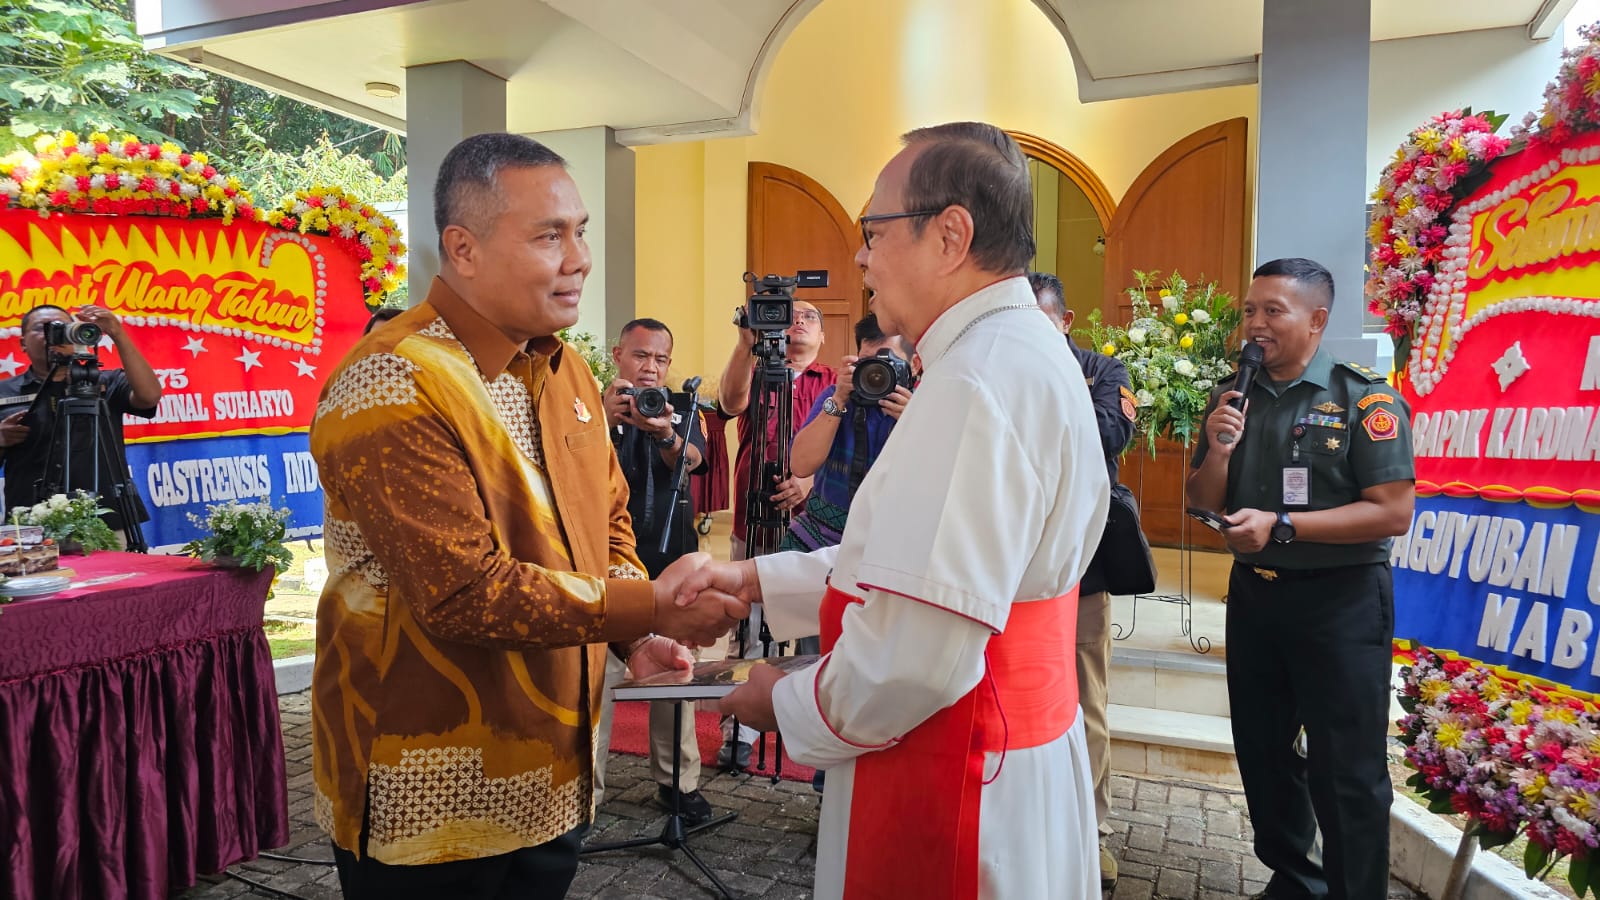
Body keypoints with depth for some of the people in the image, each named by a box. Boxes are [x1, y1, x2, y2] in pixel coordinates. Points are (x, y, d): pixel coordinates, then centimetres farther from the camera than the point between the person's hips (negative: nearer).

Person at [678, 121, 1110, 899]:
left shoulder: (977, 381, -25)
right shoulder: (1025, 352, 9)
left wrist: (787, 705, -11)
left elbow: (917, 650, -30)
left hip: (957, 791, -9)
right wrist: (758, 580, 9)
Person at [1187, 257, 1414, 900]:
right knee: (1262, 751, 17)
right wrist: (1218, 450, -14)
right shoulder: (1232, 399, 5)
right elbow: (1203, 507, 6)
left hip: (1341, 601, -6)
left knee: (1345, 771, 2)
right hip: (1253, 593, 6)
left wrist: (1283, 526, -22)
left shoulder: (1364, 399, -10)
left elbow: (1393, 512, -17)